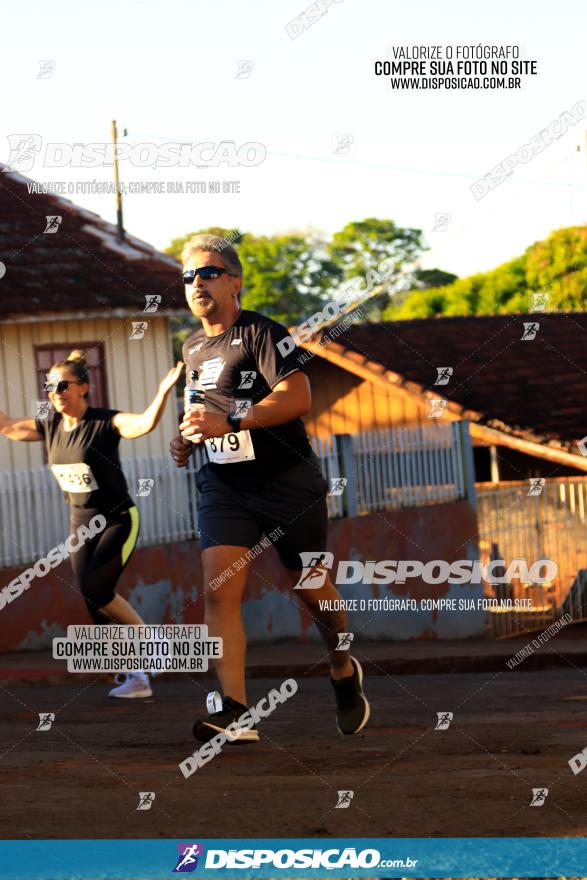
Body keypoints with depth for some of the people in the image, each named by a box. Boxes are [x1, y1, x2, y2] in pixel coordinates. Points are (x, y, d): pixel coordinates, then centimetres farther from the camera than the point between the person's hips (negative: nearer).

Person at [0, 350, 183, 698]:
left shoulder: (106, 422, -20)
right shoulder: (50, 427, -1)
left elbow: (146, 423, -38)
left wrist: (163, 392, -54)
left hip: (119, 520, -7)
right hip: (82, 524, 7)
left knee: (95, 590, -22)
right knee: (96, 604, 3)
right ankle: (136, 675, 14)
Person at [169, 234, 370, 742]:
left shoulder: (262, 333, -10)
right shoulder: (193, 349, 13)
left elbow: (297, 397, -23)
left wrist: (229, 423, -28)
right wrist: (188, 441, 10)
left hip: (287, 481, -5)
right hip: (224, 485, 5)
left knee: (311, 587, 9)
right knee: (219, 587, -16)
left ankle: (344, 672, 38)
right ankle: (235, 711, -22)